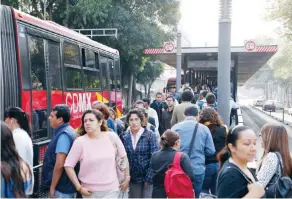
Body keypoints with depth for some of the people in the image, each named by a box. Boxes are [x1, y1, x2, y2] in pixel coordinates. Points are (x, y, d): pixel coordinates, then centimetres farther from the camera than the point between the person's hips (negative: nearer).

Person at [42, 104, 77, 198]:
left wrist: (52, 187, -19)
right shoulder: (68, 131, 11)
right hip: (66, 185, 10)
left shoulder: (63, 135, -20)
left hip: (62, 187, -10)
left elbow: (59, 164, -26)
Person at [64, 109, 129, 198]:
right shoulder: (80, 142, -10)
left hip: (111, 189, 0)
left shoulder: (112, 137, -6)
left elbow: (123, 156, 6)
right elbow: (68, 165, -6)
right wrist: (79, 187, -8)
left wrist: (126, 178, 10)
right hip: (90, 191, 0)